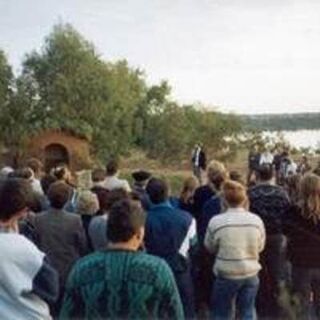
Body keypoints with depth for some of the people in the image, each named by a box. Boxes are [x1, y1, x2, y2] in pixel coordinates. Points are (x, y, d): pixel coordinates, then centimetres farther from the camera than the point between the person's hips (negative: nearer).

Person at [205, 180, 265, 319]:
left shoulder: (216, 221, -15)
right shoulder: (256, 220, -7)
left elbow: (209, 247, 0)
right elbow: (260, 247, 5)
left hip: (227, 275, -2)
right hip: (251, 273, 3)